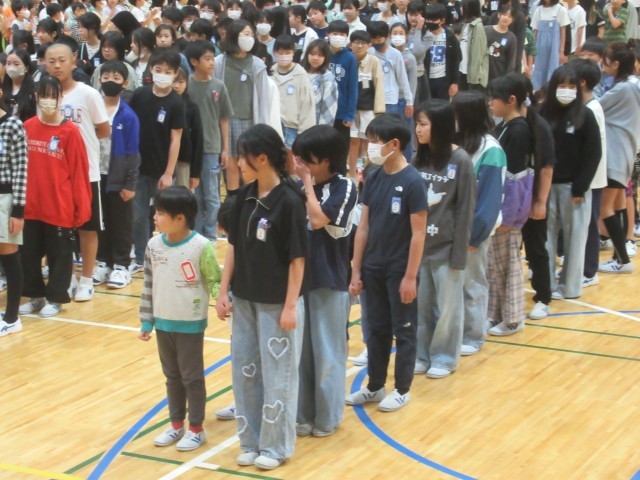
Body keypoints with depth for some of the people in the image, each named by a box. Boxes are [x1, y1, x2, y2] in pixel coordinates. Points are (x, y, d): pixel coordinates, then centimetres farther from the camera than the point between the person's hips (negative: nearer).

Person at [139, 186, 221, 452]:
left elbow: (216, 280, -9)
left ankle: (196, 429, 19)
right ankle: (176, 425, 30)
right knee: (172, 376, 17)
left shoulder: (201, 246, -17)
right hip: (163, 323, 5)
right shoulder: (154, 245, -1)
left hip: (190, 324, -5)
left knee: (192, 377, 6)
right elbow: (149, 286, 6)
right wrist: (146, 321, 7)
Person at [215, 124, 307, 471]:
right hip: (245, 300, 7)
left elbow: (297, 258, -14)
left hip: (277, 303, -7)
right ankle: (251, 441, 27)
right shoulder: (245, 196, 2)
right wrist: (224, 292, 6)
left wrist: (291, 306, -14)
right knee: (244, 371, 13)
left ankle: (275, 446, 18)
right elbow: (233, 246, 8)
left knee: (277, 375, 4)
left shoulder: (289, 201, -16)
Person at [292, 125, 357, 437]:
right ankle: (304, 414, 23)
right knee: (300, 350, 11)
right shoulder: (301, 187, 4)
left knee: (327, 353, 6)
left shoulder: (344, 188, -9)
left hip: (328, 282, -5)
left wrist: (308, 183, -16)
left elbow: (318, 220, -22)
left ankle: (327, 417, 18)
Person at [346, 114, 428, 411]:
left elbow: (418, 233, -14)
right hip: (373, 268, 6)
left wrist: (410, 276, -14)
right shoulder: (373, 179, 2)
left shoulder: (412, 182, -15)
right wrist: (356, 270, 5)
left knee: (403, 331, 8)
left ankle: (402, 390, 20)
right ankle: (375, 386, 27)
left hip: (400, 271, -6)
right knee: (376, 329, 15)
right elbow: (363, 227, 6)